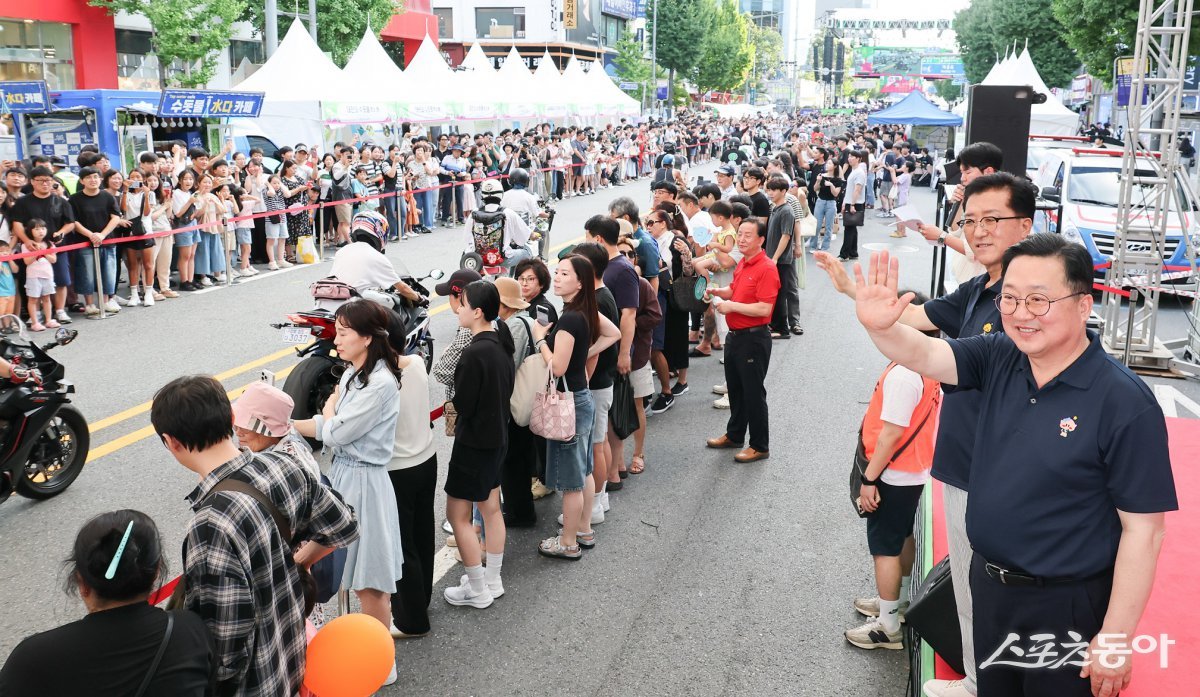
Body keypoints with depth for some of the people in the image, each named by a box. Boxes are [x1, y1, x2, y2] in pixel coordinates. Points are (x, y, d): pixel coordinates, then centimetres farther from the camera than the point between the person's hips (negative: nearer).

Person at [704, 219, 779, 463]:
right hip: (735, 335, 9)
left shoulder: (766, 268, -19)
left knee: (753, 393, 1)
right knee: (735, 388, 21)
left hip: (753, 339, -9)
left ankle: (760, 446, 13)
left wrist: (732, 306, -21)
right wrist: (717, 291, 4)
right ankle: (734, 435, 37)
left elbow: (764, 308, -27)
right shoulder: (742, 264, 9)